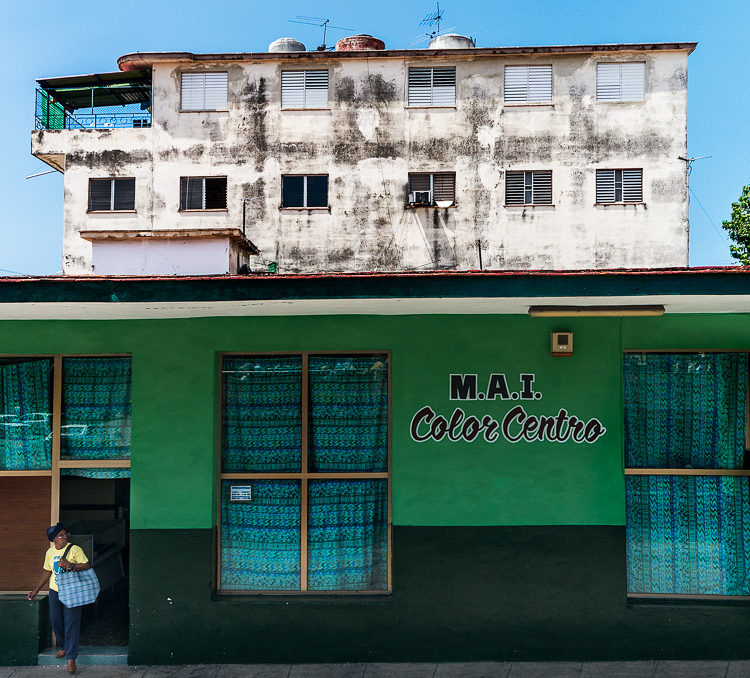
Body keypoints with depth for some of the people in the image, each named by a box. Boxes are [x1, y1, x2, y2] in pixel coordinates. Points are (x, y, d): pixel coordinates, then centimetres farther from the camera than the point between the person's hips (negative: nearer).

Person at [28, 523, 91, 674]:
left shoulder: (74, 549, -10)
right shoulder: (50, 552, 5)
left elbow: (87, 565, -14)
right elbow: (47, 572, 16)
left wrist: (70, 565, -26)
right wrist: (36, 590, 18)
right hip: (55, 592, 5)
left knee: (71, 623, -6)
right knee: (56, 621, 10)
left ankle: (71, 658, -2)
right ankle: (63, 647, 35)